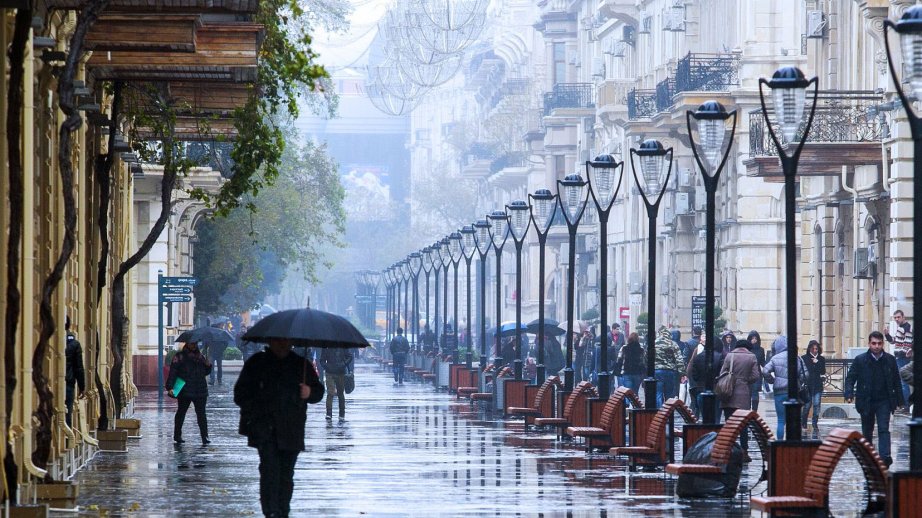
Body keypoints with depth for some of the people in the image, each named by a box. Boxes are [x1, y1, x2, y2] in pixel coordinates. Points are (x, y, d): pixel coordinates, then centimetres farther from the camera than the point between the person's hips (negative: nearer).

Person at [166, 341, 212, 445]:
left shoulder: (200, 356, 15)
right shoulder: (180, 356, -1)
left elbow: (205, 372, 22)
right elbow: (173, 372, -8)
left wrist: (208, 365, -1)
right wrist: (170, 387, -17)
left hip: (200, 391, 3)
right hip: (184, 391, -3)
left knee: (201, 414, -3)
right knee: (181, 413, 9)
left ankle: (205, 436, -5)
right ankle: (177, 435, 19)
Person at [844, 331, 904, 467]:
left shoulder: (890, 360, 1)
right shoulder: (860, 360, -4)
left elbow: (896, 381, 7)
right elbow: (850, 378, -3)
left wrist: (899, 400, 7)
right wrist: (849, 394, -20)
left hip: (884, 401, 0)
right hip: (866, 402, 0)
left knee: (884, 429, -13)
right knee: (867, 432, 12)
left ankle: (885, 457, -24)